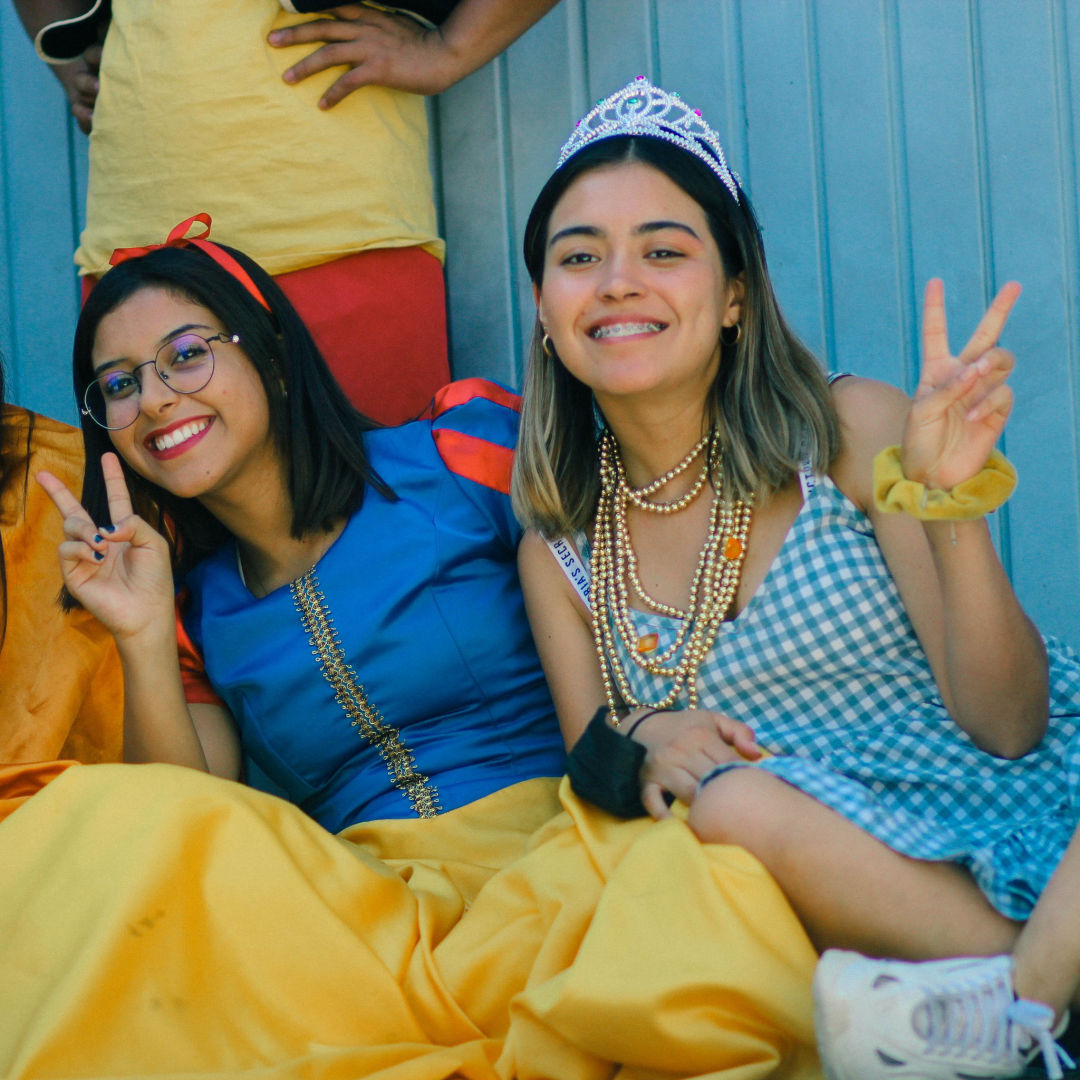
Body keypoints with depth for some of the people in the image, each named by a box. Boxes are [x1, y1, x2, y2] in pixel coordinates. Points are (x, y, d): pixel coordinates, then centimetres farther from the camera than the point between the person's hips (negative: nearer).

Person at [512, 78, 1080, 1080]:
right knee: (730, 801, -31)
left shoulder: (853, 433, -3)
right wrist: (638, 748, -14)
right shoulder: (558, 552, 7)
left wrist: (948, 503, -22)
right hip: (841, 877, 2)